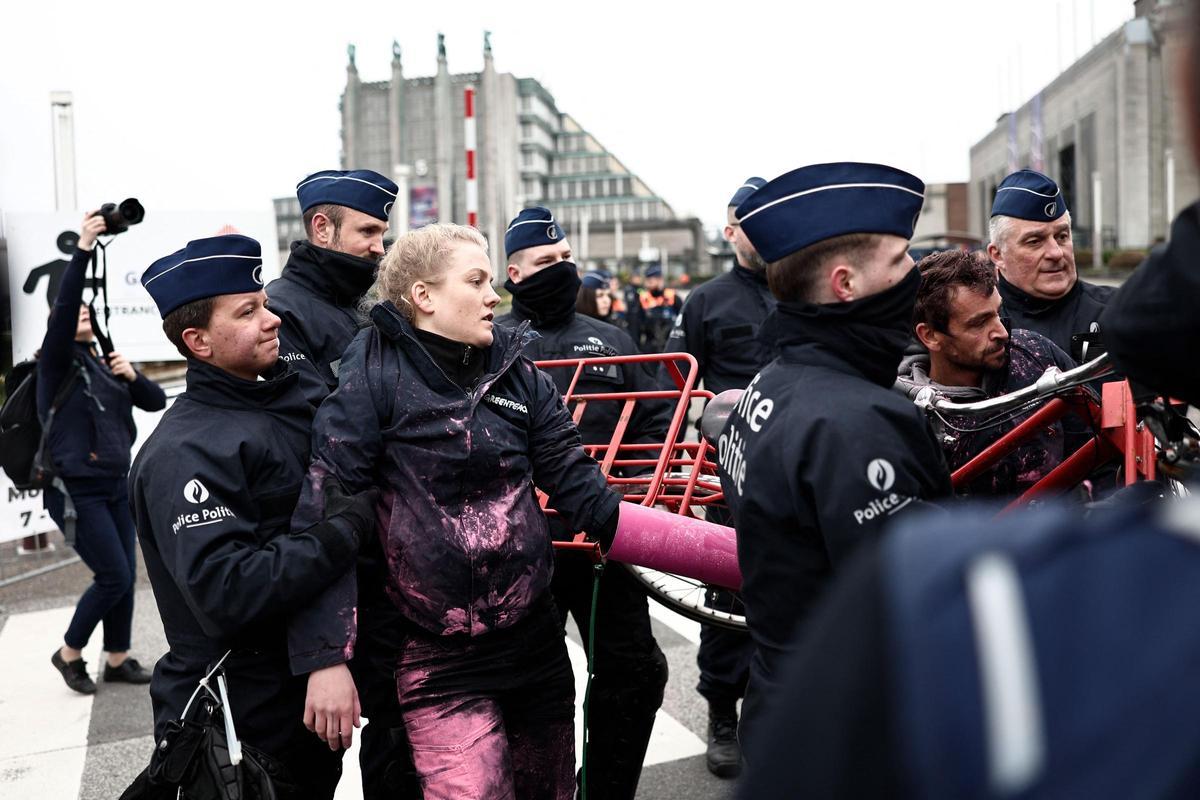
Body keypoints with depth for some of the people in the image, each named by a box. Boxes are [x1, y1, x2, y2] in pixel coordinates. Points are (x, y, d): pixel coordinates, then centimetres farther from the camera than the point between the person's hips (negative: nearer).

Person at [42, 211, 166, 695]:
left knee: (124, 576, 7)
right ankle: (69, 653, 14)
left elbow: (156, 402, 10)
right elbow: (63, 304, -20)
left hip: (115, 487, 6)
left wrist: (132, 375, -9)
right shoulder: (57, 363, -5)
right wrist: (83, 249, -26)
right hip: (75, 490, -6)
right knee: (114, 577, -7)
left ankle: (117, 659, 21)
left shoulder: (105, 366, 13)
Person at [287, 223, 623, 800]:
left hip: (533, 639, 5)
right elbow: (323, 512, -14)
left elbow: (577, 484, 1)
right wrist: (325, 658, -20)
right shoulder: (376, 377, -11)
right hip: (438, 660, -5)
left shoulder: (521, 377, 5)